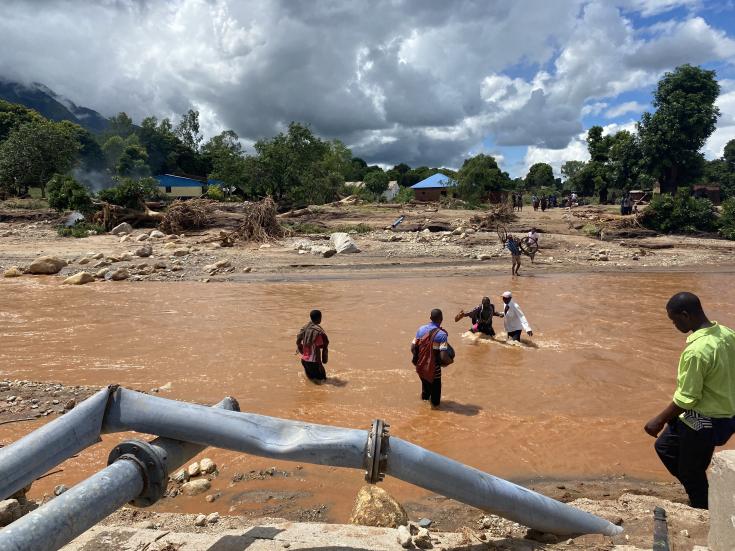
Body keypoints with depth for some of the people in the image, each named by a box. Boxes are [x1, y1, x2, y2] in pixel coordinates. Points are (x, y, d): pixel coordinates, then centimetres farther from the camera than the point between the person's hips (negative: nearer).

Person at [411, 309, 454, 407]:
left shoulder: (421, 329, -6)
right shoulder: (442, 334, -21)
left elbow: (413, 348, -2)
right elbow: (443, 357, -26)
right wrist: (451, 360, -5)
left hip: (421, 366, 5)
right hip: (434, 368, -5)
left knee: (425, 384, 30)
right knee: (435, 387, 20)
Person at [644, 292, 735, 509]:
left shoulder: (696, 351, -30)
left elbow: (686, 399, -23)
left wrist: (659, 421, -10)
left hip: (705, 421, -9)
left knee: (691, 473, 11)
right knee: (664, 446, 22)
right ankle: (700, 496, 33)